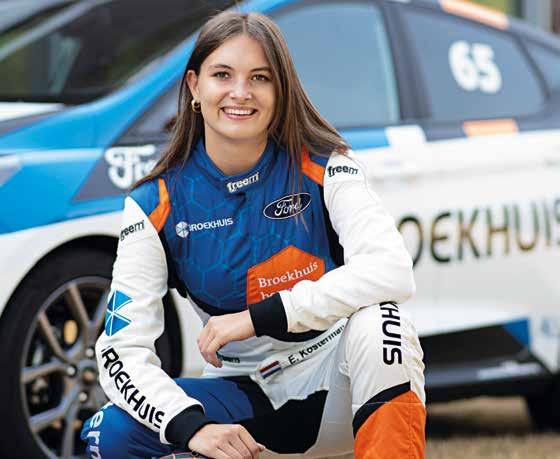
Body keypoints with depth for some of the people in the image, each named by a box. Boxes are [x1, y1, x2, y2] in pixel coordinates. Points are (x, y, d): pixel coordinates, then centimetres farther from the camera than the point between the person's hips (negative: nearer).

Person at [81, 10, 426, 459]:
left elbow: (393, 270, -27)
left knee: (376, 319, -35)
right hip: (246, 399, 2)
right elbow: (123, 349, -13)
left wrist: (259, 316, -32)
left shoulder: (323, 168, -11)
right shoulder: (156, 206, -7)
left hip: (337, 380, -2)